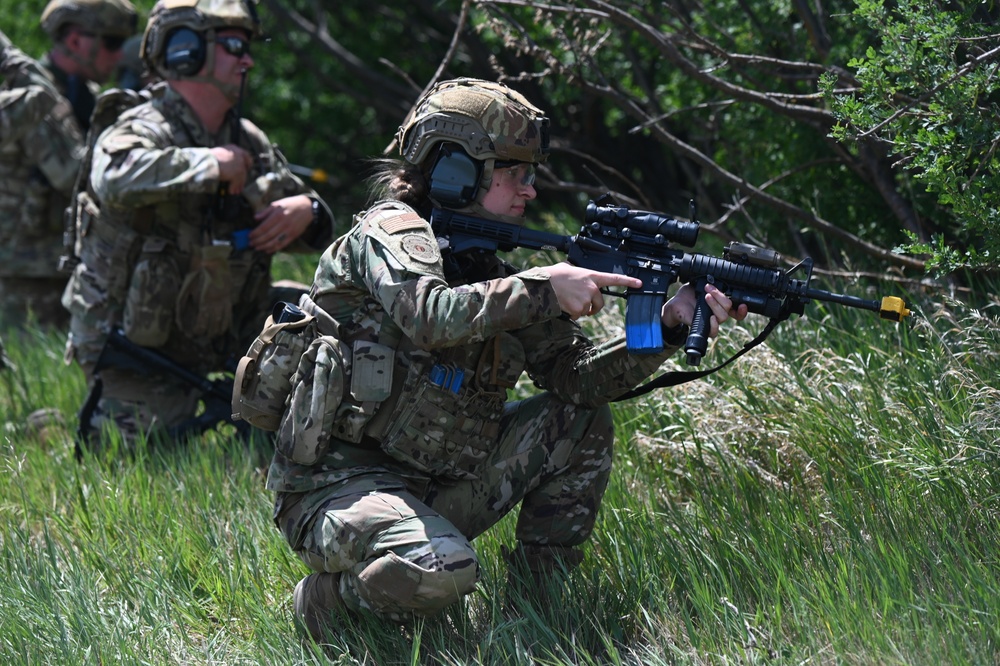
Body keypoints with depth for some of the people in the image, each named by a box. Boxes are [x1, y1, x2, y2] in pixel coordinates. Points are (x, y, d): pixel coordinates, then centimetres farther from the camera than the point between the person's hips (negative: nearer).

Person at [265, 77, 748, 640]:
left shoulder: (490, 272, 12)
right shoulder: (392, 229, -10)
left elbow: (576, 372, 5)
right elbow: (431, 317, -31)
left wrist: (668, 326, -8)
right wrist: (543, 288, -31)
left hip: (434, 489, 8)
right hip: (339, 483, -8)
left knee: (582, 419, 5)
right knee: (441, 572, -37)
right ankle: (334, 593, -5)